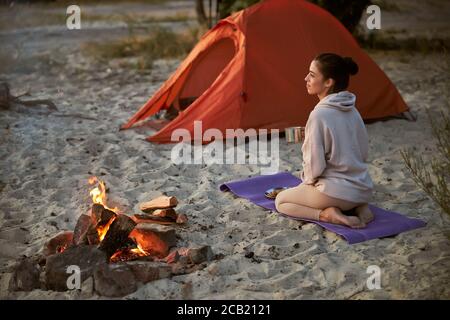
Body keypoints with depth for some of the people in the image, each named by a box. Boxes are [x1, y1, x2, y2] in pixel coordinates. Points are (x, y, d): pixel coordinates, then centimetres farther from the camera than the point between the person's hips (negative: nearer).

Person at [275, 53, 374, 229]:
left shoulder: (319, 115, -21)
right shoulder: (352, 111, 3)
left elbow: (314, 164, -19)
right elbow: (363, 153, 12)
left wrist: (308, 180, 3)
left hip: (337, 192, -7)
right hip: (363, 189, 7)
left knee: (281, 201, 15)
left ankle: (328, 214, -7)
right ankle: (358, 207, 9)